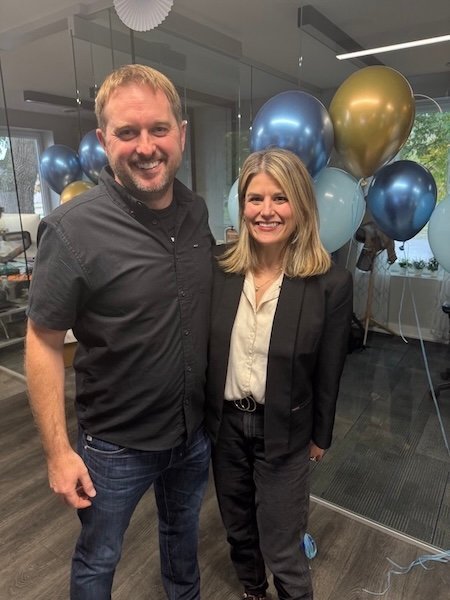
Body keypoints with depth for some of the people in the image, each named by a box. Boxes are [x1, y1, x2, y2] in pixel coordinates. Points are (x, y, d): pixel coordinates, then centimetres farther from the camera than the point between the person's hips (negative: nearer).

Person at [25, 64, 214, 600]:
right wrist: (58, 451, -14)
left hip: (196, 427, 5)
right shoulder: (72, 228, -22)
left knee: (182, 528, 31)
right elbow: (43, 343, -16)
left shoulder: (197, 211, -5)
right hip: (117, 444, -4)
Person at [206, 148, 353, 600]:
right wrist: (204, 415, 4)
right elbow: (203, 349, -1)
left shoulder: (331, 283, -17)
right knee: (238, 530, 26)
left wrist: (320, 436, 2)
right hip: (225, 424, 4)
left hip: (284, 431, -3)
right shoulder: (219, 268, -10)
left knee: (281, 549, 13)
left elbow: (329, 373, -8)